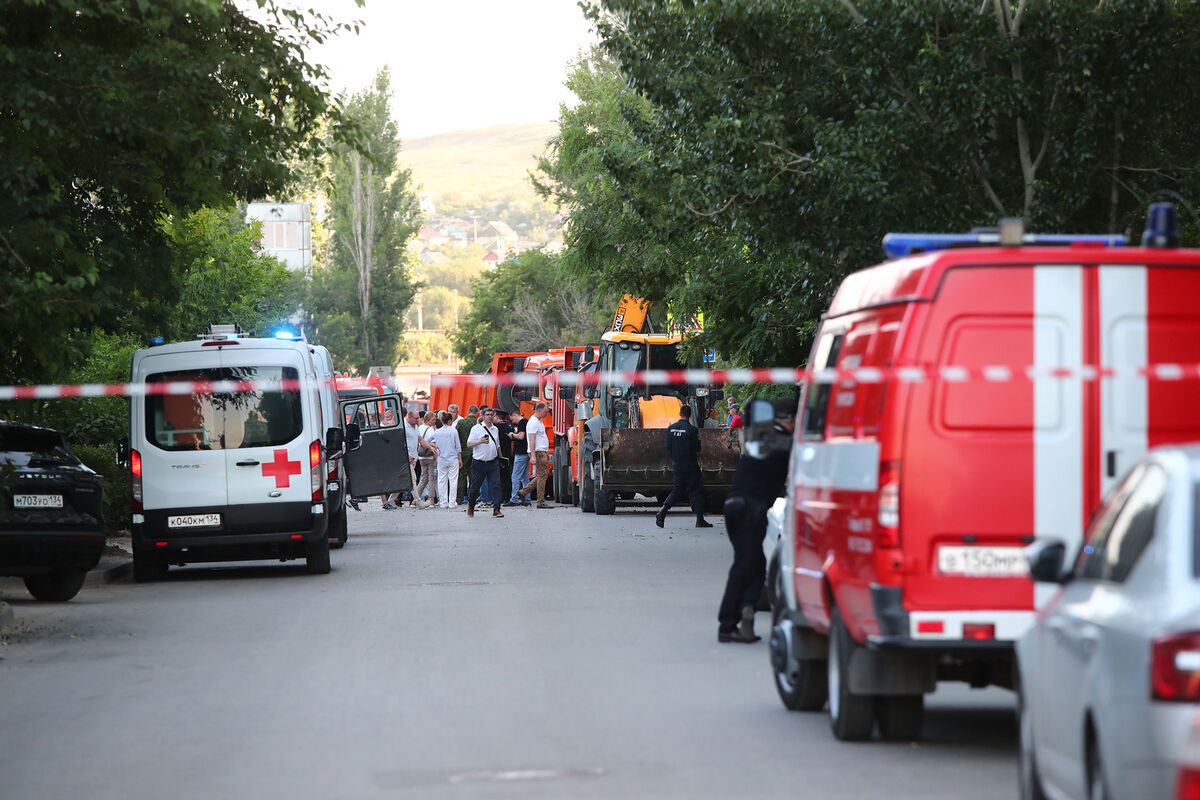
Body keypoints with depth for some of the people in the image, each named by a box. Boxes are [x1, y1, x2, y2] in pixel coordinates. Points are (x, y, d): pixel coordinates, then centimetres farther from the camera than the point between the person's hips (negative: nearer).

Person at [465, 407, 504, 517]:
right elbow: (469, 444, -9)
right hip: (479, 462, -4)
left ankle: (496, 509, -11)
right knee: (475, 486, 6)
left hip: (493, 462, 4)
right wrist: (481, 441, -23)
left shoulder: (495, 429, 14)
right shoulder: (476, 429, -3)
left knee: (496, 485, -9)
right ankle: (470, 506, 28)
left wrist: (500, 458, 24)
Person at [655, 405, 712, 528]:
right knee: (697, 490, 5)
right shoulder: (692, 429, -14)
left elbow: (668, 448, 6)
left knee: (678, 490, 14)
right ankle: (700, 519, 5)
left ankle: (663, 511, -4)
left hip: (676, 464, 5)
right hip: (690, 465, -5)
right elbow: (697, 450, -12)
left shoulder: (671, 428, 2)